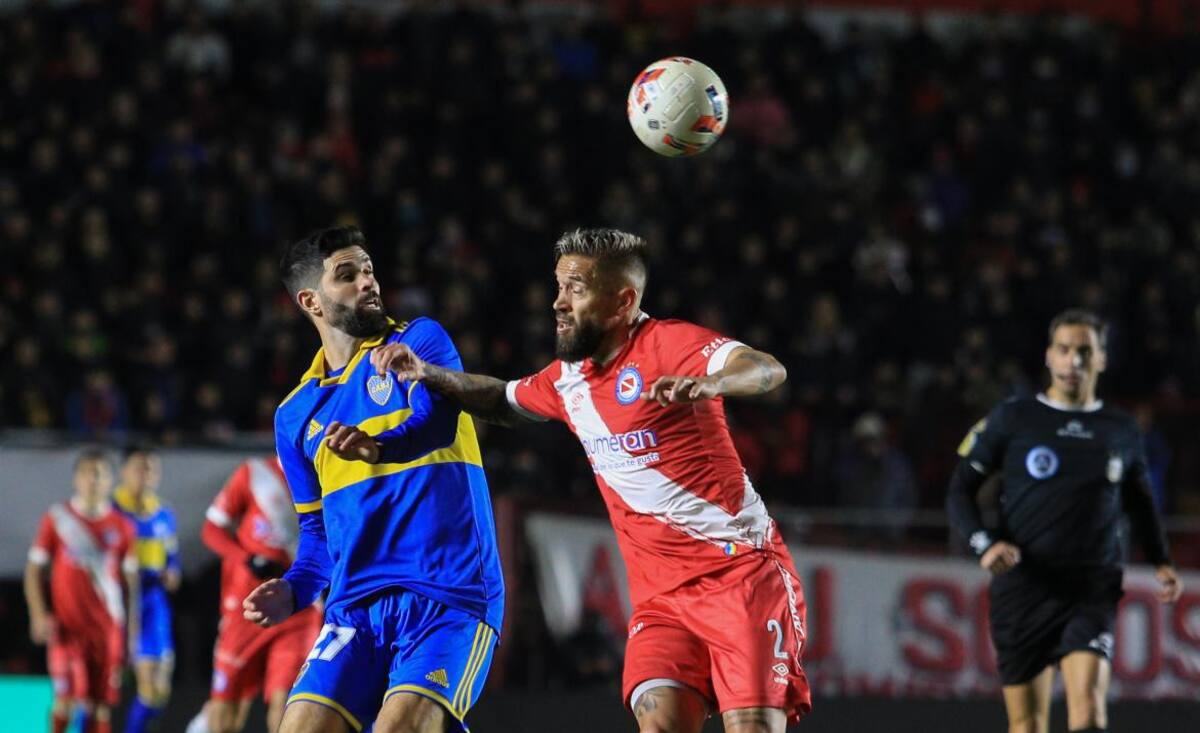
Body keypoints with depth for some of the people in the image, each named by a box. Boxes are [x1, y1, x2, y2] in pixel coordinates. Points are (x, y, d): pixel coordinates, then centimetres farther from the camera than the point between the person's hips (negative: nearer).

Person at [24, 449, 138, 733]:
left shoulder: (121, 526, 7)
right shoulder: (56, 518, 2)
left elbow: (130, 578, 10)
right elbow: (34, 570, 3)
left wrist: (133, 625, 5)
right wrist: (39, 614, -8)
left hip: (107, 625, 2)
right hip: (67, 625, -2)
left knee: (101, 703, 1)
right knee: (67, 698, -14)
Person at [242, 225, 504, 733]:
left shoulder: (421, 341, 4)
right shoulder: (296, 415, 17)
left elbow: (437, 420, -17)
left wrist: (379, 447, -39)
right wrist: (296, 589, 3)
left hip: (450, 595, -5)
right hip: (356, 607, 5)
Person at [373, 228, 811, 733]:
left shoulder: (666, 344, -11)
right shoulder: (569, 378, 13)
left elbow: (769, 370, -27)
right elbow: (505, 402, 34)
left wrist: (708, 383, -48)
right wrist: (426, 374, 17)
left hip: (741, 572, -6)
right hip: (660, 592, 6)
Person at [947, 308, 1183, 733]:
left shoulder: (1122, 432, 12)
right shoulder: (1011, 419, 4)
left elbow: (1140, 503, 26)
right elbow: (960, 491, 5)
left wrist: (1160, 563, 11)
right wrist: (984, 543, -13)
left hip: (1094, 590, 1)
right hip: (1022, 586, 0)